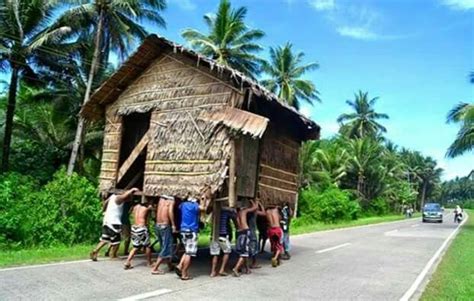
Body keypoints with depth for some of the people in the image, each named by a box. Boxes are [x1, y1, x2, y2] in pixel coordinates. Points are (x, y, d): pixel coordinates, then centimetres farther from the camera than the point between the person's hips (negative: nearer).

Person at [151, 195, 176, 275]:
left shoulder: (161, 199, 11)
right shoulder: (171, 200, -9)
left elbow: (158, 211, 10)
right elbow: (170, 211, -22)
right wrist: (173, 225, -19)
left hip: (157, 226, 7)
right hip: (165, 226, -7)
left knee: (164, 247, 18)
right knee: (166, 249, 3)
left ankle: (170, 266, 31)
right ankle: (155, 269, 2)